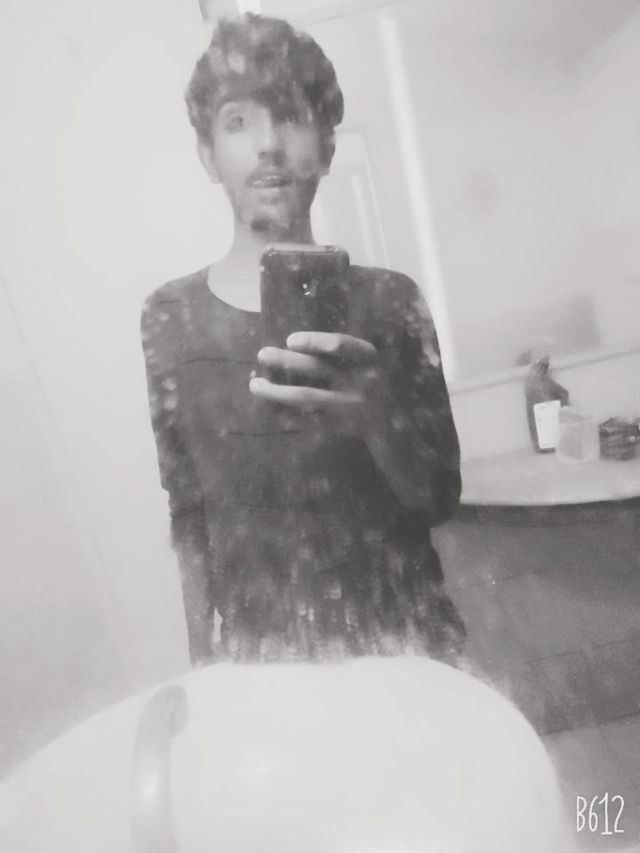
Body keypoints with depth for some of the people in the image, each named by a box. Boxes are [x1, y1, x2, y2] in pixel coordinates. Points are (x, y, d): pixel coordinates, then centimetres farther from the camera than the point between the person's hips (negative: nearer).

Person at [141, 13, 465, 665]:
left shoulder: (388, 300, -7)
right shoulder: (169, 317, -5)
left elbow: (438, 500, -7)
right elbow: (187, 512, 1)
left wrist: (373, 416, -26)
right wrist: (203, 660, 5)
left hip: (398, 640, 0)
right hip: (253, 651, 1)